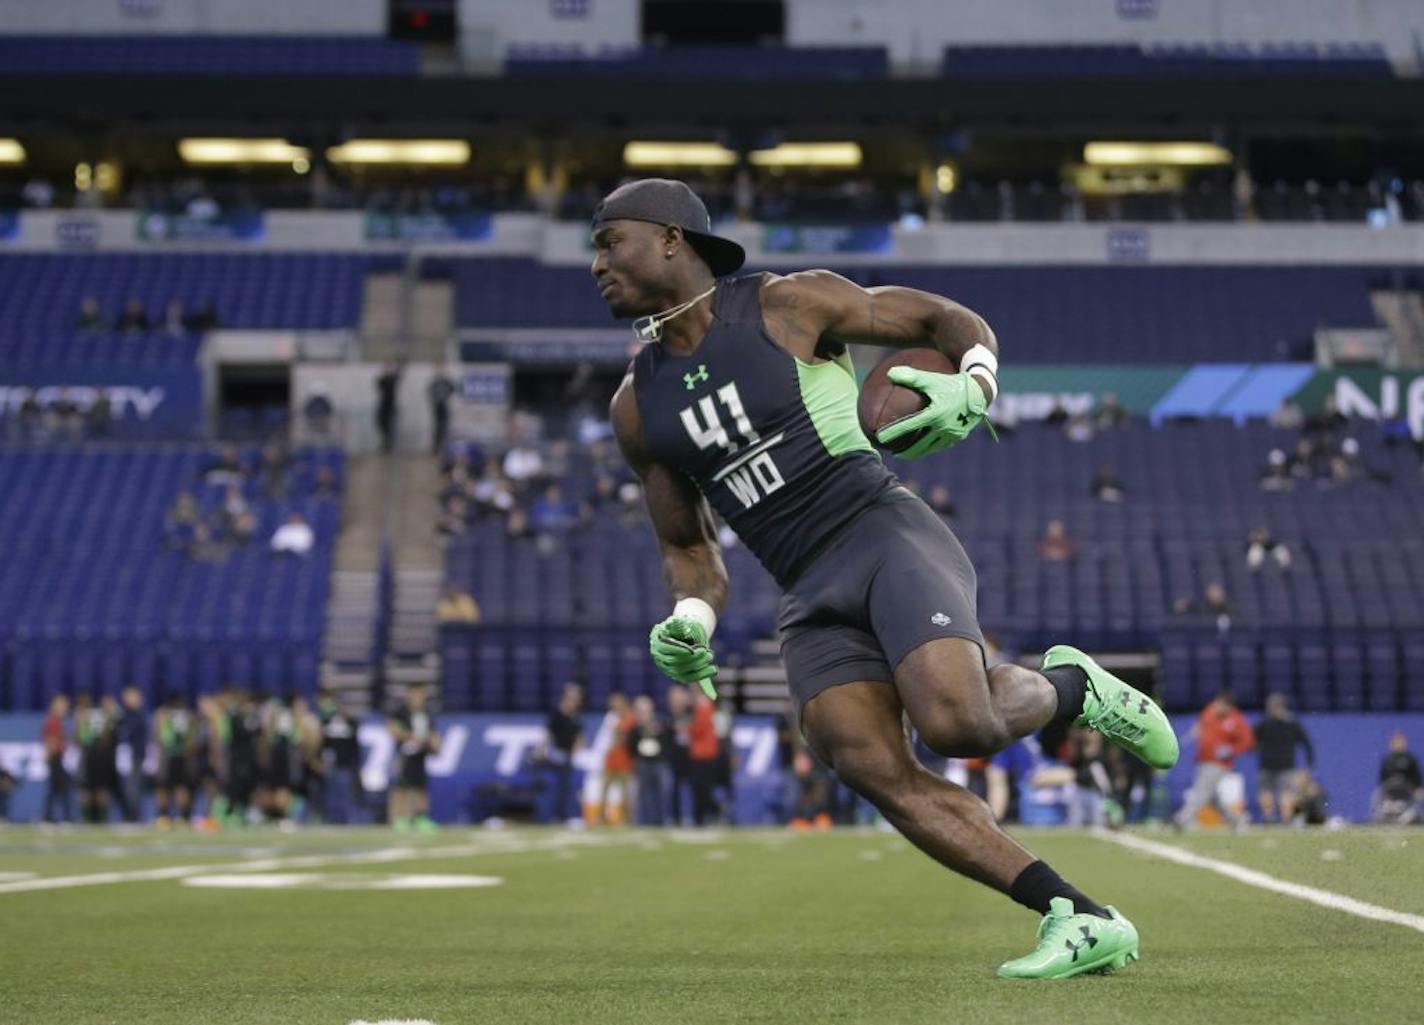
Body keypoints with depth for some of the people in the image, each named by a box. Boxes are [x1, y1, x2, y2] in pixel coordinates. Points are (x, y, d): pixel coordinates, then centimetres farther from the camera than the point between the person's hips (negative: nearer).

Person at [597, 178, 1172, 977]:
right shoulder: (638, 408, 15)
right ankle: (1085, 922, -15)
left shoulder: (788, 305, 1)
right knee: (875, 774, -19)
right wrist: (693, 622, 1)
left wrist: (974, 389, -14)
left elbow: (953, 321, 7)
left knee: (956, 725, -29)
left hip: (888, 534, -5)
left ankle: (1072, 688, 6)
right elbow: (688, 548, 22)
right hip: (812, 602, 5)